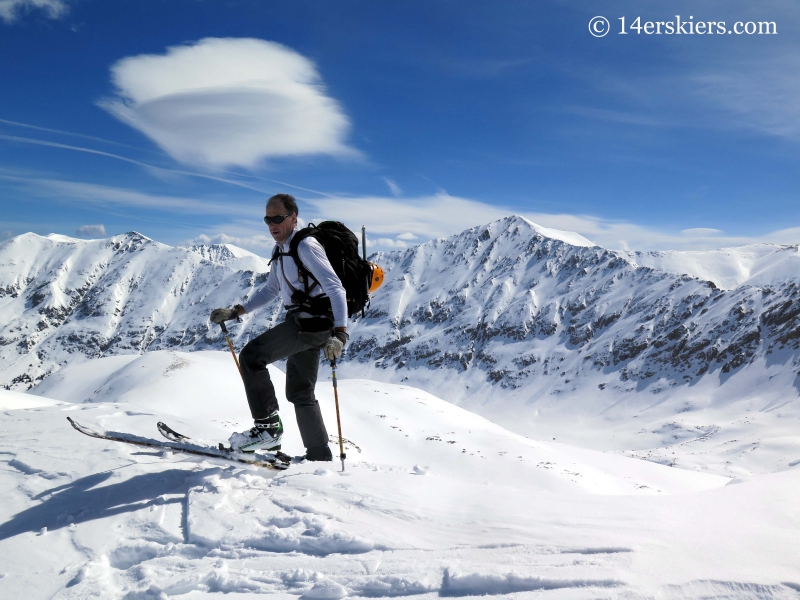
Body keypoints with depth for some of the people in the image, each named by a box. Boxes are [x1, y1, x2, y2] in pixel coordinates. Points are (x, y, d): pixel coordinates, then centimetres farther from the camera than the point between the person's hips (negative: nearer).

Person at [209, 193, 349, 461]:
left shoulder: (305, 246, -13)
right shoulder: (280, 251, 17)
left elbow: (335, 287, -21)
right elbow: (271, 289, 28)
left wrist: (340, 332, -33)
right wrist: (235, 312, 20)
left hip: (311, 322, -10)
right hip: (306, 325, 10)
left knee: (251, 356, -15)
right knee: (299, 392, 14)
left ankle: (268, 427, -10)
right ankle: (320, 456, 21)